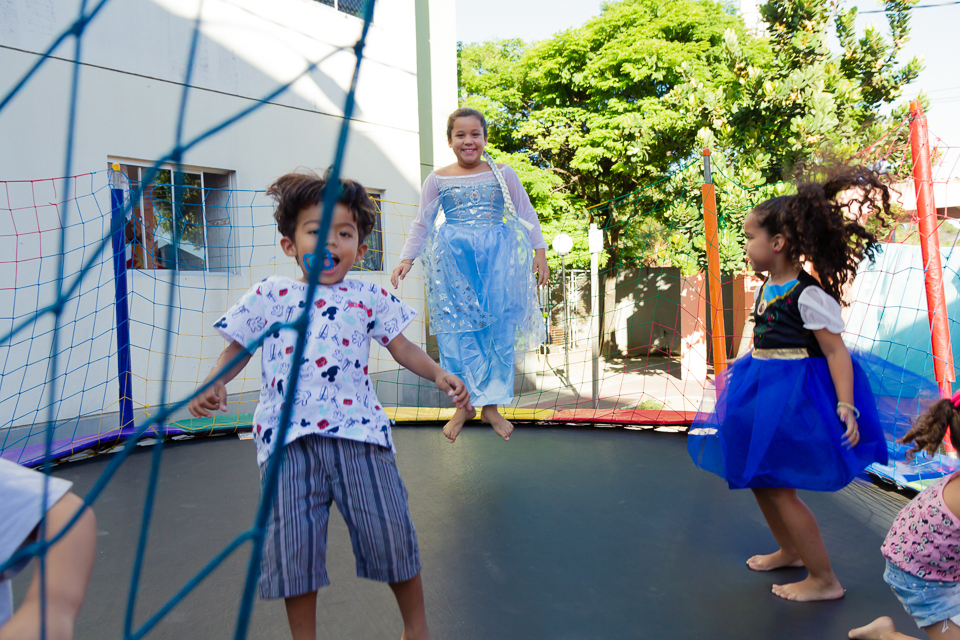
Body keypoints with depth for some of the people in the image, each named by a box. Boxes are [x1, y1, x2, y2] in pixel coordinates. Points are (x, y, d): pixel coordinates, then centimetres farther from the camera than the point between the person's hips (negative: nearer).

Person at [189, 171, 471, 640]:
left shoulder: (368, 297, 13)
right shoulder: (269, 296, 13)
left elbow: (402, 347, 15)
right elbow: (238, 348, 19)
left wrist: (439, 375, -2)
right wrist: (214, 386, 0)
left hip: (357, 428, 0)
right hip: (287, 435, 1)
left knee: (388, 528, 2)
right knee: (291, 542, 1)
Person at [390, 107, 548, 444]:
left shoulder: (502, 173, 8)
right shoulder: (438, 179, 8)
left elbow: (527, 215, 11)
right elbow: (422, 224, 12)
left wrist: (539, 253, 4)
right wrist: (406, 260, 4)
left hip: (497, 258, 0)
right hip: (452, 260, 0)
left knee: (498, 328, -2)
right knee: (456, 330, -3)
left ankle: (491, 405, 10)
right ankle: (464, 405, 9)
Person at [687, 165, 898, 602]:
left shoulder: (809, 294, -19)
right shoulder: (767, 286, 6)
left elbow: (836, 352, -18)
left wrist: (846, 408, -22)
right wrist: (746, 379, 23)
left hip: (796, 394, -9)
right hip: (766, 388, 9)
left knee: (778, 485, -3)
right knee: (758, 477, 18)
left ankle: (824, 580, 15)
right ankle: (790, 550, 42)